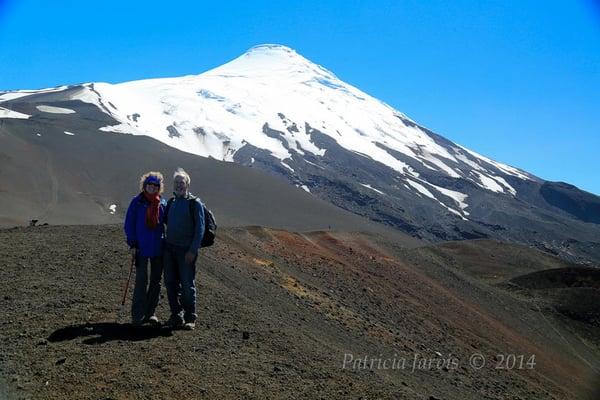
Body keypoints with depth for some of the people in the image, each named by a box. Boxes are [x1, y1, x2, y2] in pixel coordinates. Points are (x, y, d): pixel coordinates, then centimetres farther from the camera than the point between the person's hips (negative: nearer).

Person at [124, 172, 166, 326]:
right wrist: (132, 244, -7)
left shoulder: (162, 203, 6)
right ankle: (137, 315, 3)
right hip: (141, 248, -4)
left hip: (158, 248, 4)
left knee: (156, 281, 8)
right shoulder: (137, 202, -2)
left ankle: (150, 313, 19)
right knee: (141, 281, -5)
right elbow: (129, 224, -1)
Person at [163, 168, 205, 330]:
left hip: (186, 251, -6)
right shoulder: (171, 202, 13)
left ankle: (190, 318, 8)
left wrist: (193, 250, -15)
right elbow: (165, 221, 22)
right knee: (170, 283, 8)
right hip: (169, 249, 6)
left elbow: (200, 228, -9)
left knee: (187, 285, -2)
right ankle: (176, 315, 19)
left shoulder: (195, 203, -5)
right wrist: (164, 244, 9)